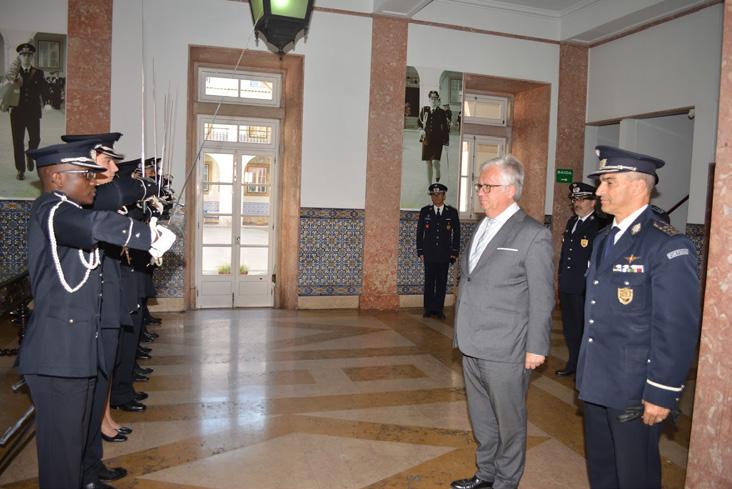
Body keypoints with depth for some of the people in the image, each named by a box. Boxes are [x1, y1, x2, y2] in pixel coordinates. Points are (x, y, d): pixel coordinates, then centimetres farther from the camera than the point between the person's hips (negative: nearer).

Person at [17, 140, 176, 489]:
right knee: (61, 446, 0)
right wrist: (152, 236, -27)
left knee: (74, 439, 19)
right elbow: (98, 226, -35)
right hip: (57, 354, -10)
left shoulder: (69, 213, 19)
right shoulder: (50, 209, -15)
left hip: (75, 349, 10)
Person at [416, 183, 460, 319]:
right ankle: (428, 309, 10)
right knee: (429, 282, 3)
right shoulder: (425, 211, 6)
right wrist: (420, 251, 2)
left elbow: (456, 234, 6)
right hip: (429, 255, 0)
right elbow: (420, 232, 7)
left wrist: (455, 252, 1)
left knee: (442, 283, 3)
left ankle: (439, 309, 10)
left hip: (445, 255, 0)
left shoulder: (452, 212, 5)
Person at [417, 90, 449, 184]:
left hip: (438, 140, -2)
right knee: (428, 164, 6)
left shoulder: (442, 112, -2)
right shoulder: (424, 110, 5)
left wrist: (446, 141, -2)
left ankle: (437, 175, 21)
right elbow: (419, 121, 19)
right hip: (426, 140, 2)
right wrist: (421, 129, 1)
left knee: (435, 162, -14)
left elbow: (446, 127, 2)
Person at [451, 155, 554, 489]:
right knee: (480, 417, 20)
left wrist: (536, 348, -10)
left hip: (505, 351, -7)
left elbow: (542, 298, -10)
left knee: (508, 421, 10)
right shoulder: (481, 229, 11)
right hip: (472, 347, 7)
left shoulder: (534, 235, -11)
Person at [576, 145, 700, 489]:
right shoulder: (604, 239, 10)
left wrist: (662, 394, -17)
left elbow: (678, 329, -19)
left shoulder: (668, 246, -17)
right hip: (596, 384, 8)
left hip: (635, 393, -7)